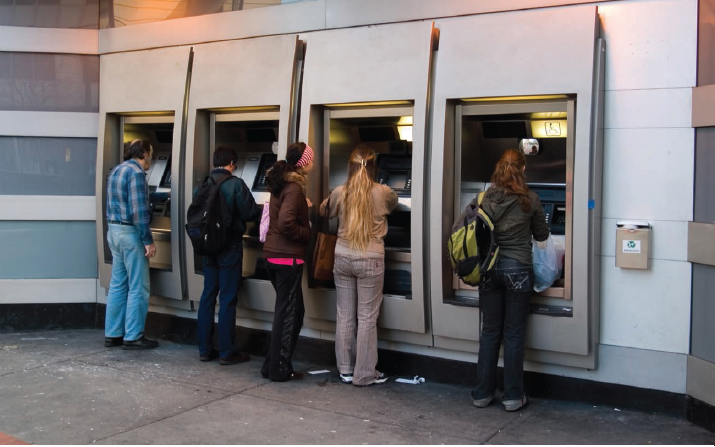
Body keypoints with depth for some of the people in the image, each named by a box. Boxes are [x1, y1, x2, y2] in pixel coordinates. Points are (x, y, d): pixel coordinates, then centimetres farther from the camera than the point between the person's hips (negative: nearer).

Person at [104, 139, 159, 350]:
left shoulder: (115, 171, 15)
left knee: (118, 285, 13)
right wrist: (148, 241, -17)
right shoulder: (136, 173, -14)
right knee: (138, 287, -2)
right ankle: (133, 337, 2)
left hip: (114, 230, 9)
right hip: (130, 233, -9)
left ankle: (113, 334, 18)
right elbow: (139, 211, -20)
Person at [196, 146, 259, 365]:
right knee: (228, 298, 0)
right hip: (229, 246, -5)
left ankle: (205, 349, 17)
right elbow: (251, 213, -12)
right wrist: (235, 214, 11)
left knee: (208, 295, 12)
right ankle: (226, 352, 5)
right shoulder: (235, 184, -12)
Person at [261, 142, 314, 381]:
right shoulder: (294, 188, -16)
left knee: (294, 310, 17)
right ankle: (279, 369, 10)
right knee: (287, 313, 1)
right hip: (288, 256, -9)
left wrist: (304, 206, 14)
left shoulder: (281, 183, 12)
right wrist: (307, 233, -11)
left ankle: (273, 365, 22)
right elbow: (286, 223, -26)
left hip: (273, 254, 9)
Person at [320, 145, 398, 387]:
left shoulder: (340, 193, -2)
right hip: (370, 260, -3)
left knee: (345, 315, 11)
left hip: (343, 258, 3)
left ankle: (346, 369, 20)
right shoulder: (383, 193, -7)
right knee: (367, 317, 3)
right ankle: (364, 374, 10)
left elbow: (324, 210, 19)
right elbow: (393, 204, 18)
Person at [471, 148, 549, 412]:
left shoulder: (486, 198, 0)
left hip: (489, 268, 3)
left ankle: (482, 394, 17)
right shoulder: (530, 199, -6)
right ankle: (513, 397, 13)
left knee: (489, 331, 11)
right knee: (514, 334, 5)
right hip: (517, 268, -2)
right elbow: (541, 235, 7)